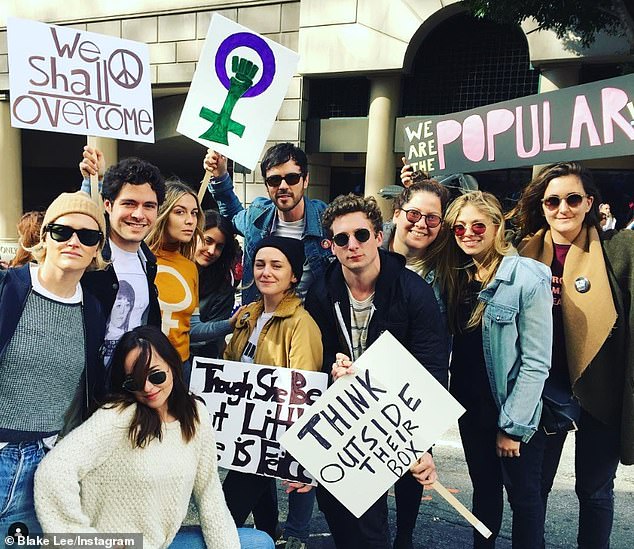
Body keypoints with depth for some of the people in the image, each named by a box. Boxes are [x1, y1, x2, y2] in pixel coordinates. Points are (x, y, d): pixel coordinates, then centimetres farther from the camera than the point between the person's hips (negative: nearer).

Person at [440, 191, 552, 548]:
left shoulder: (528, 278, -16)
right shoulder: (457, 276, 3)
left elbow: (536, 362, -17)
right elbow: (450, 342, 7)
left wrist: (513, 425, -16)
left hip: (513, 412, -5)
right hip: (471, 407, 6)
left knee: (524, 498, 10)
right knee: (484, 488, 20)